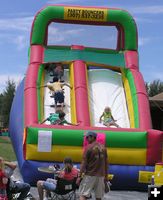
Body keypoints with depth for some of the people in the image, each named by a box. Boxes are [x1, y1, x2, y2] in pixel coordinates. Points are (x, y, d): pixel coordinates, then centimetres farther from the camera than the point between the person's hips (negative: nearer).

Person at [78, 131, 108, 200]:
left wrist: (79, 175, -6)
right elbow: (106, 163, 10)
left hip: (90, 175, -4)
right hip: (100, 175, 5)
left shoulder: (88, 147, -8)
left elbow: (84, 163, -9)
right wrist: (106, 175, 17)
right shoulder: (103, 147, 7)